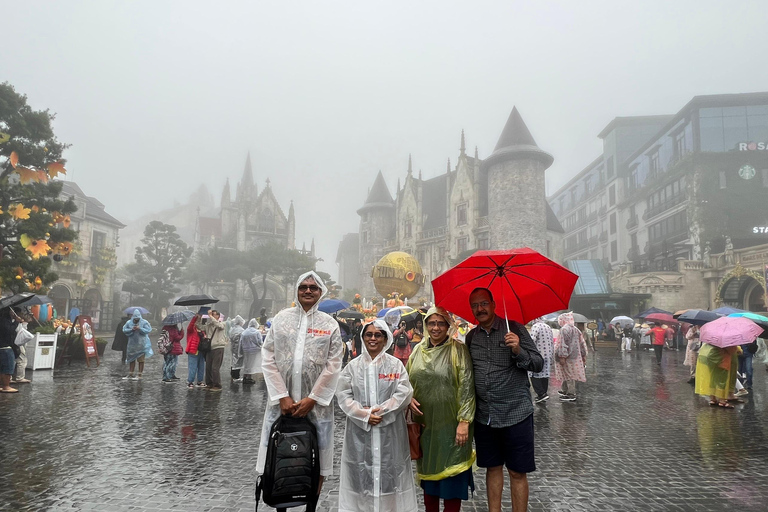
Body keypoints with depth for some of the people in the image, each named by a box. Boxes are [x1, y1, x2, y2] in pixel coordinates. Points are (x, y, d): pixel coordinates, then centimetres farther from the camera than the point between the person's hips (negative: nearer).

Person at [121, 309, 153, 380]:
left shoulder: (144, 322, -6)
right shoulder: (129, 323, 3)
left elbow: (148, 330, -13)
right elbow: (124, 330, -1)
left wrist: (140, 329, -23)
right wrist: (131, 329, -17)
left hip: (141, 344, -4)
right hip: (132, 343, 4)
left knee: (141, 360, 0)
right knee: (132, 359, 13)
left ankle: (139, 375, 8)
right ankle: (131, 374, 24)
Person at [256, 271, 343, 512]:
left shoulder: (330, 324, 3)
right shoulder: (281, 318, 4)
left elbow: (333, 365, -2)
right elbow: (268, 359, 0)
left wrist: (312, 398, -9)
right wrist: (282, 396, -7)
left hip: (316, 402, 0)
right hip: (282, 401, 1)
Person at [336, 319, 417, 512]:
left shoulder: (396, 364, 2)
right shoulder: (352, 366, 5)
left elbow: (404, 394, -6)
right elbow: (343, 395, -1)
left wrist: (380, 410, -14)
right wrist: (364, 415, -13)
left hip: (390, 430, -1)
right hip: (359, 430, 1)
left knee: (389, 472, 4)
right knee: (361, 472, 5)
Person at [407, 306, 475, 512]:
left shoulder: (458, 350, -6)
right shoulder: (418, 350, 7)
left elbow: (467, 387, -10)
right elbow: (406, 382, 15)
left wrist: (464, 420, -16)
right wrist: (409, 399, -5)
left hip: (450, 424, -4)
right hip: (424, 423, 4)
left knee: (451, 476, 3)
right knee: (428, 472, 15)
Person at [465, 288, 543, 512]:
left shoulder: (514, 328, -6)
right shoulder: (471, 336, 6)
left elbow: (539, 364, -7)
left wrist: (518, 350, -25)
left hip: (516, 414, -4)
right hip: (484, 416, 4)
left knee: (517, 472, 5)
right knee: (493, 468, 14)